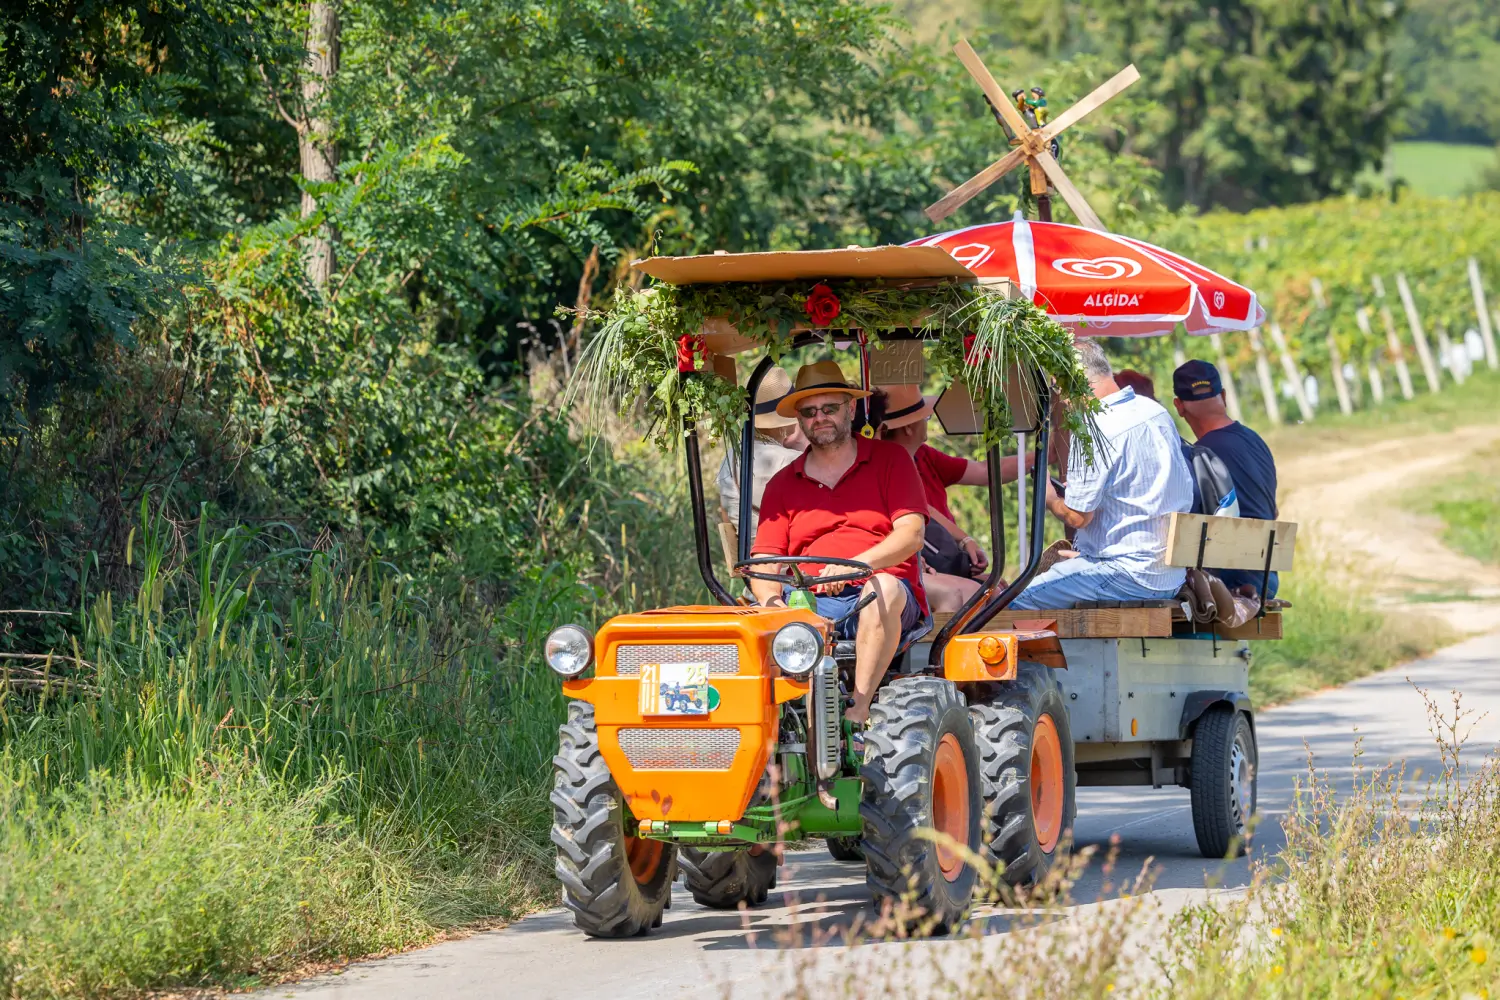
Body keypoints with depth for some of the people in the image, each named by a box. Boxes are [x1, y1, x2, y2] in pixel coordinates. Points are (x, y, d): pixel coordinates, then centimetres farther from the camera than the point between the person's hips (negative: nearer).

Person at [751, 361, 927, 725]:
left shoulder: (890, 460, 11)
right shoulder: (782, 485, 19)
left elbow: (911, 535, -2)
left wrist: (856, 563, -21)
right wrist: (769, 598, -15)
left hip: (881, 605, -2)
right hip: (810, 604, 2)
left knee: (884, 587, -38)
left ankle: (858, 714, -39)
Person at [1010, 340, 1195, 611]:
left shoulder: (1095, 430, -18)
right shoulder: (1156, 412, 9)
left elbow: (1076, 516, -17)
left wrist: (1049, 498, 7)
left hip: (1132, 574, -10)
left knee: (1020, 602, -7)